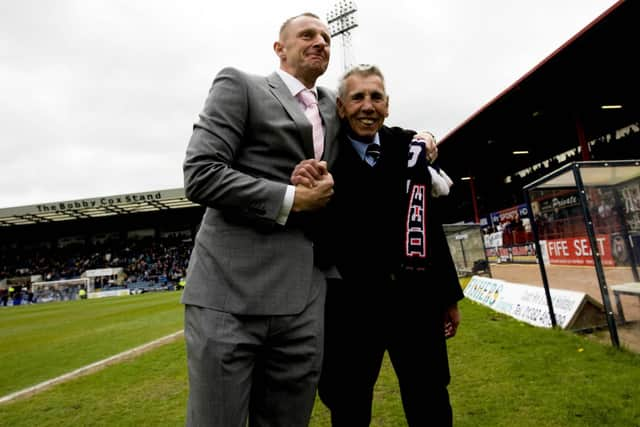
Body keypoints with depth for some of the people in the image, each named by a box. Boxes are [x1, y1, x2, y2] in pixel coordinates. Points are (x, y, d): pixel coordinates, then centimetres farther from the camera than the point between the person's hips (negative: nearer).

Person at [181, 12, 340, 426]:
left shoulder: (333, 106, 20)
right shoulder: (239, 85, 2)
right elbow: (200, 175, -9)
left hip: (303, 302, 6)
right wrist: (291, 198, -10)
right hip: (231, 292, -5)